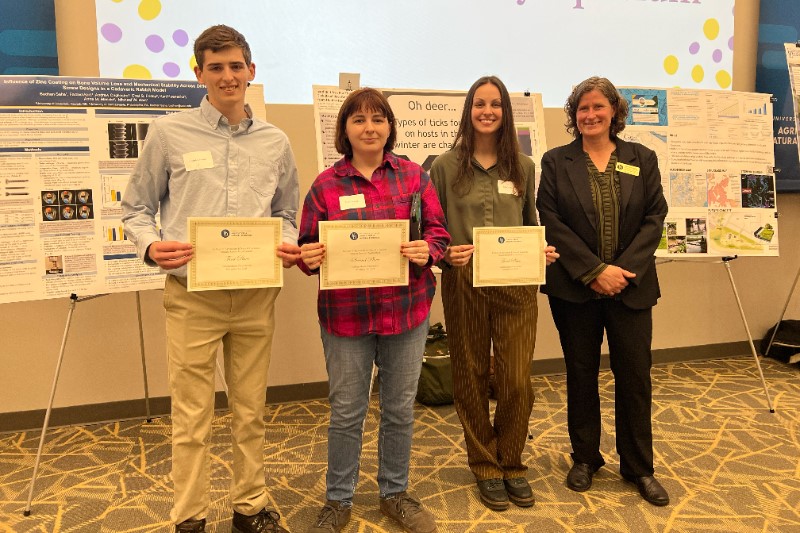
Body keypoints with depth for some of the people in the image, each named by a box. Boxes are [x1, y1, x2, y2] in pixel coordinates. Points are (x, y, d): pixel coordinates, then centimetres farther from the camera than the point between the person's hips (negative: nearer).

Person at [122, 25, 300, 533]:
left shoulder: (275, 142, 8)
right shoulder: (169, 133, 1)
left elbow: (287, 213, 16)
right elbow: (136, 209, 6)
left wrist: (288, 245, -5)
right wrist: (150, 246, -15)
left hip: (256, 294, 3)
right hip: (192, 294, -2)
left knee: (251, 411, 14)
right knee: (192, 417, 5)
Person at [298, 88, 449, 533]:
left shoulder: (414, 175, 4)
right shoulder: (326, 184, 0)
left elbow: (439, 232, 3)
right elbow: (309, 246, 2)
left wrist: (427, 250, -18)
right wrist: (310, 257, -20)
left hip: (407, 310, 2)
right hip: (345, 313, -1)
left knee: (400, 408, 14)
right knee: (346, 412, 10)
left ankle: (396, 493, 35)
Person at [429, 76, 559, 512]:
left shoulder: (523, 166, 8)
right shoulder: (445, 166, 1)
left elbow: (532, 226, 14)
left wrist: (543, 251, -5)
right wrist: (446, 253, -16)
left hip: (516, 283, 2)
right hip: (463, 284, -1)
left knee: (517, 381, 0)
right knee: (472, 379, 8)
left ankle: (511, 464, 25)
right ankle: (485, 467, 27)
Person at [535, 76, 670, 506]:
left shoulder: (642, 159, 8)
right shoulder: (556, 161, 2)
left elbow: (655, 218, 2)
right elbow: (551, 221, -6)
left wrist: (625, 269, -11)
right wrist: (594, 271, -13)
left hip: (631, 286, 1)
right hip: (575, 288, -1)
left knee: (635, 375, 6)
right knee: (581, 374, 9)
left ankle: (639, 467, 23)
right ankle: (585, 458, 26)